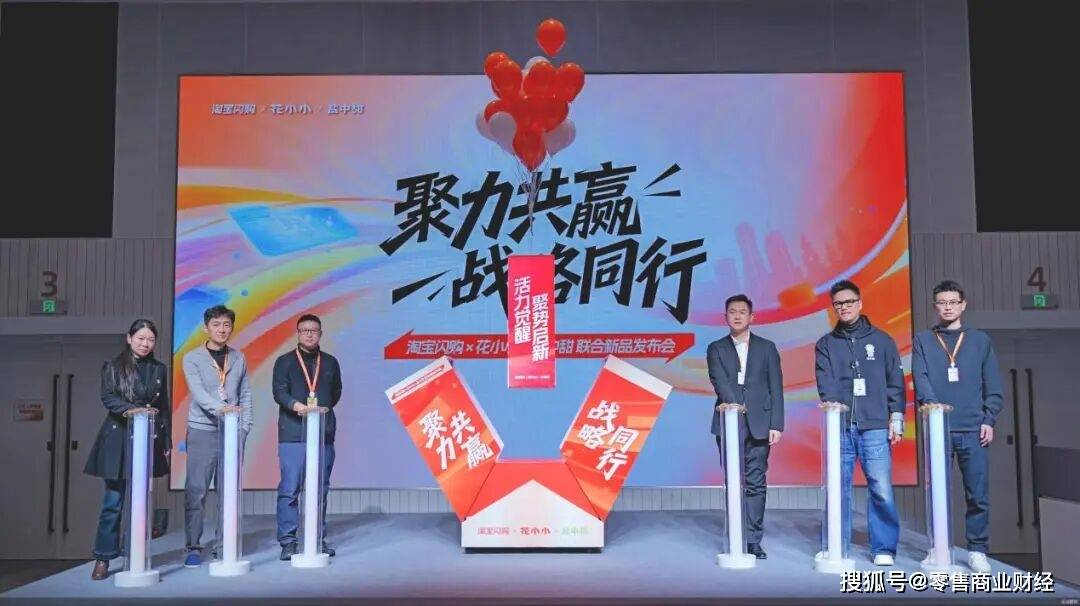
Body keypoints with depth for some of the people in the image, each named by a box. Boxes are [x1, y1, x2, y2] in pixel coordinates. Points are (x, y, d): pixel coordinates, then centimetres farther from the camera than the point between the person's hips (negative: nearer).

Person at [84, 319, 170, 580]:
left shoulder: (159, 370, 13)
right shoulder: (113, 367, 4)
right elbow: (108, 398, -8)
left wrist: (167, 442, 11)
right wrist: (133, 410, -25)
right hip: (118, 439, -3)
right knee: (113, 502, -3)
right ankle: (103, 559, 5)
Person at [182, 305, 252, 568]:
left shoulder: (239, 358, 12)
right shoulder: (193, 358, 1)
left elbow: (245, 395, 12)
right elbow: (198, 392, -13)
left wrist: (244, 427, 2)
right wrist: (220, 408, -30)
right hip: (202, 431, -3)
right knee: (196, 491, -2)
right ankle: (193, 547, 5)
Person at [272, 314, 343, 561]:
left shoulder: (330, 362, 17)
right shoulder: (284, 361, 7)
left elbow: (336, 392, 17)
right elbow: (279, 392, -5)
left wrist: (319, 407, 4)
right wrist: (296, 405, -22)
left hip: (323, 432, 3)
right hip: (293, 432, -3)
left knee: (320, 489, 7)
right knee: (289, 488, -5)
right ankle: (287, 541, 1)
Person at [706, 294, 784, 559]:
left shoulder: (767, 348, 10)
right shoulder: (716, 349, 9)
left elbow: (776, 388, 6)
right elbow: (719, 382, -6)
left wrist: (776, 425, -2)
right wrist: (735, 404, -23)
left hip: (759, 425, 0)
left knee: (756, 484, 2)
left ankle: (754, 541, 8)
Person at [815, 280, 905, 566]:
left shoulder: (881, 340, 11)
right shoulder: (826, 344, 12)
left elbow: (895, 381, 9)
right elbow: (825, 382, 0)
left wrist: (896, 418, 1)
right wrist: (833, 406, -18)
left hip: (875, 427, -1)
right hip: (839, 426, 1)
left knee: (881, 489, -4)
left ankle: (883, 549, 7)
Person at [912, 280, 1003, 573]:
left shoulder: (980, 340, 12)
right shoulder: (923, 341, 10)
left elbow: (993, 385, 9)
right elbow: (920, 379, -3)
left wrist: (989, 420, -1)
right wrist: (931, 403, -20)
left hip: (973, 430, 1)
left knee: (978, 495, 1)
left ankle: (977, 551, 11)